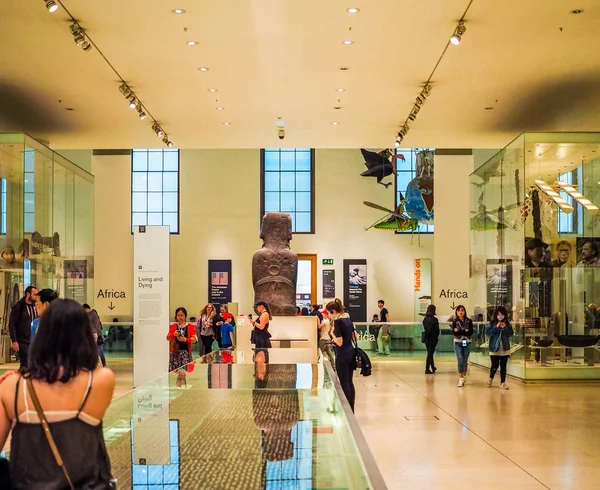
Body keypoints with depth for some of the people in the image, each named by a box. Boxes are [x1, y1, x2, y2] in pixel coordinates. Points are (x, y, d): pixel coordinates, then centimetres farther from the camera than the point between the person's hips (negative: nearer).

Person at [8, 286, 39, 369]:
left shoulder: (34, 307, 12)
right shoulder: (18, 307, -7)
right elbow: (11, 325, -10)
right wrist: (14, 341, -17)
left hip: (33, 342, 6)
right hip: (23, 342, -6)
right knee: (25, 365, -9)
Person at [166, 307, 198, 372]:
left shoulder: (190, 326, 3)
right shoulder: (173, 326, 9)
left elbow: (194, 339, -1)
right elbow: (168, 338, 8)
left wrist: (185, 339, -17)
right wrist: (173, 334, -12)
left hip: (186, 351, -2)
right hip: (174, 351, 2)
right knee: (174, 370, -4)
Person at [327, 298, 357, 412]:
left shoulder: (338, 322, -17)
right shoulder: (348, 320, 9)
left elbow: (339, 342, -20)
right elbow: (355, 337, 15)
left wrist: (332, 333, -6)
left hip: (342, 355, -8)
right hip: (351, 352, 8)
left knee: (344, 383, 0)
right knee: (350, 382, 14)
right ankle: (351, 409, 20)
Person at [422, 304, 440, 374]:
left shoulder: (425, 319, 0)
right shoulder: (434, 319, -17)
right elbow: (437, 330, -11)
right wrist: (437, 336, 7)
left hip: (426, 338, 6)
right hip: (433, 339, -6)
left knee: (430, 353, 19)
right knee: (430, 353, -1)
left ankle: (433, 367, 34)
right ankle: (427, 369, -1)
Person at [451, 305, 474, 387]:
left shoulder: (469, 321, 0)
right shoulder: (455, 321, -1)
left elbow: (471, 332, -8)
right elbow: (454, 332, -10)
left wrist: (459, 331, -16)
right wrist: (465, 332, -20)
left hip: (467, 342, 1)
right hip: (458, 343, -1)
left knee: (465, 360, 7)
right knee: (460, 360, -9)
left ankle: (464, 376, 22)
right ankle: (460, 379, -9)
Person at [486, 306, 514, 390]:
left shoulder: (507, 324, 5)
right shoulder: (492, 323, -2)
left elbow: (511, 334, 1)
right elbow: (487, 333, -11)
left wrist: (505, 328, -14)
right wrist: (496, 327, -18)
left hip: (505, 349, 2)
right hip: (494, 349, -2)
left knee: (503, 366, 5)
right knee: (494, 366, -1)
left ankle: (503, 383, 12)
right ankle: (490, 379, 26)